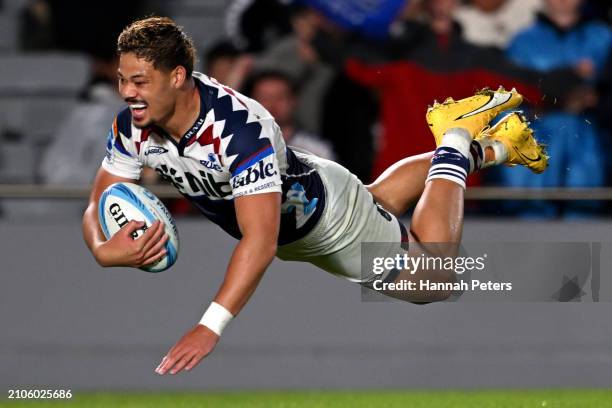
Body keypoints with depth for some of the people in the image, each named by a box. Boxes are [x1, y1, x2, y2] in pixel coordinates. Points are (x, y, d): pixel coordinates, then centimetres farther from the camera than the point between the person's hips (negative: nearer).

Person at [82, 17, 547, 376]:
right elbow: (98, 205, -16)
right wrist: (104, 250, -42)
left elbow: (261, 242, -53)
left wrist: (209, 329, -63)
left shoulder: (238, 125, -47)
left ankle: (459, 145, 27)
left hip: (327, 213, -6)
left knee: (434, 283, 14)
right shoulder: (133, 126, -27)